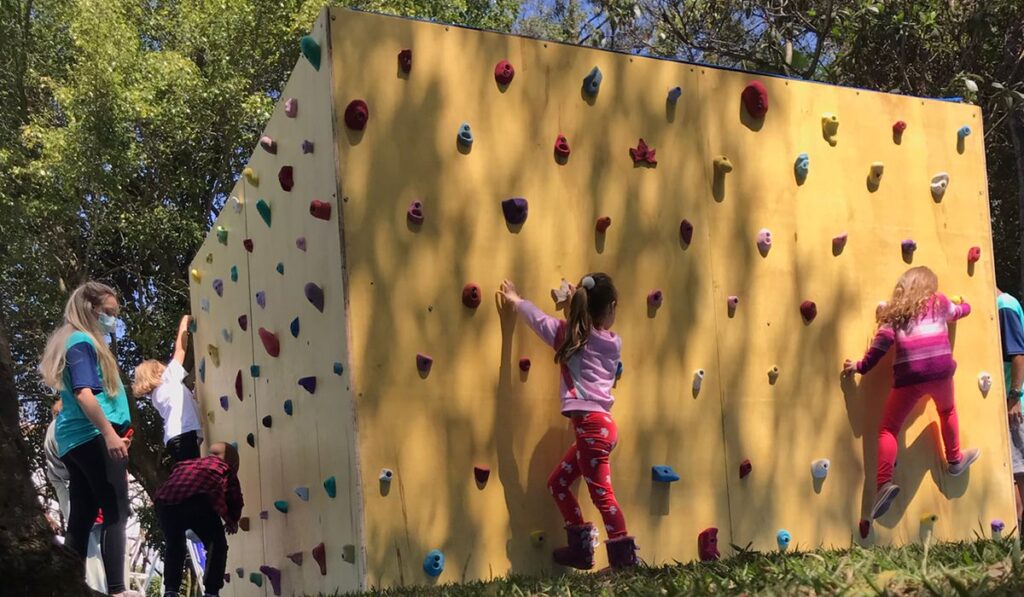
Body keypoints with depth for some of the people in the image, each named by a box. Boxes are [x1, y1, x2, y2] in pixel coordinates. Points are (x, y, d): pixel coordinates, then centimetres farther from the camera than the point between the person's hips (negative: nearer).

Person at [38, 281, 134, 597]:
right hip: (93, 437, -10)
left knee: (81, 518, 8)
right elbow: (84, 394, -21)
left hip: (74, 440, 10)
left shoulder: (78, 341, 22)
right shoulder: (83, 342, -9)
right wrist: (110, 433, -26)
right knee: (116, 514, -11)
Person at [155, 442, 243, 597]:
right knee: (217, 545, 13)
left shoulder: (187, 464, 41)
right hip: (197, 499, -4)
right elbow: (235, 499, 28)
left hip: (165, 501, 4)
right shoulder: (225, 468, 31)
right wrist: (232, 521, 46)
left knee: (174, 546, 27)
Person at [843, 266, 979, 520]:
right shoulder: (939, 301, 17)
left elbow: (882, 342, 3)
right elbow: (959, 311, 39)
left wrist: (860, 367, 10)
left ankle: (884, 483, -17)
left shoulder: (895, 311, 14)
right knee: (947, 411, 33)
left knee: (889, 429, 1)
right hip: (939, 370, 1)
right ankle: (955, 460, 47)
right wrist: (964, 303, 62)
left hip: (909, 375, -1)